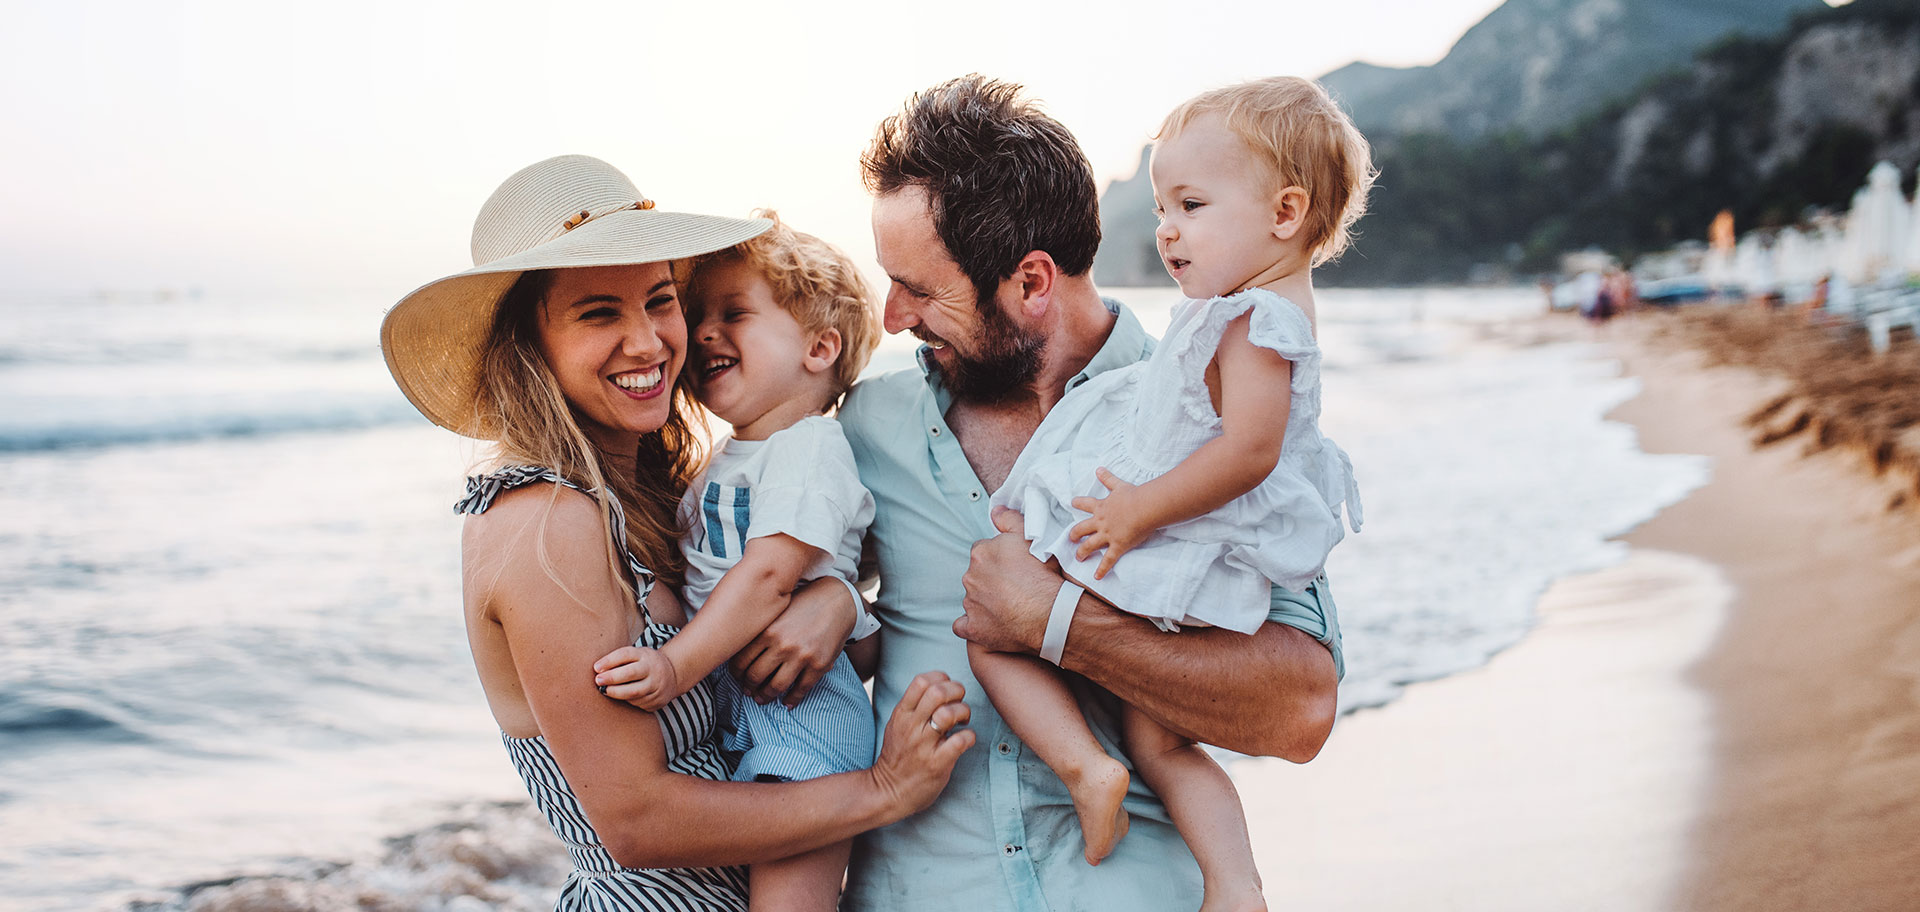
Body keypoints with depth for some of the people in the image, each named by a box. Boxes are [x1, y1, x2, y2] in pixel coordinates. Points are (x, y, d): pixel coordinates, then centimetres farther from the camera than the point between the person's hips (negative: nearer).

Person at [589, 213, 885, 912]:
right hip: (722, 698, 9)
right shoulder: (722, 461, 19)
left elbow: (769, 573, -21)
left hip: (800, 702, -9)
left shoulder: (811, 448, -10)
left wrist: (675, 667, -26)